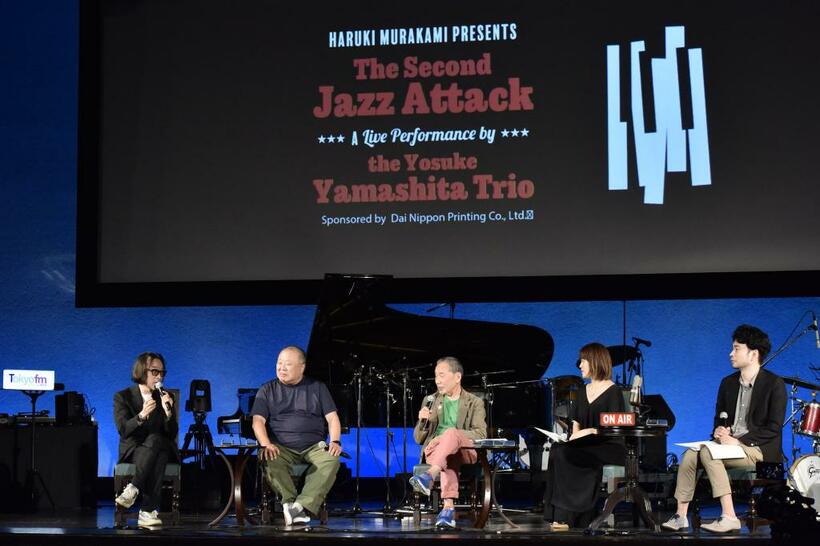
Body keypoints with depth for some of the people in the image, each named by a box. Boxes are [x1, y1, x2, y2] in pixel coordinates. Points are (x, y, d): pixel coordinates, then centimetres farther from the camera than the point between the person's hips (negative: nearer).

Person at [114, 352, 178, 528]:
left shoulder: (166, 398, 12)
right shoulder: (123, 397, 4)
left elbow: (172, 435, 3)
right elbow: (123, 430, -11)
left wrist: (168, 412, -16)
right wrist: (141, 415, -29)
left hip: (161, 449, 2)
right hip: (133, 451, -2)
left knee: (154, 439, -36)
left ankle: (134, 488, -45)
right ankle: (149, 511, -44)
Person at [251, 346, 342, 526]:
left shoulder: (317, 387, 15)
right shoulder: (267, 390, 13)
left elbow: (332, 418, 10)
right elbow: (258, 421, 3)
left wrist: (335, 441, -10)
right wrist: (265, 444, -17)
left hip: (313, 446, 0)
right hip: (281, 447, 0)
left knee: (331, 461, -33)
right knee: (270, 461, -35)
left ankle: (302, 506, -41)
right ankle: (290, 502, -36)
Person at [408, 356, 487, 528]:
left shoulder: (475, 403, 13)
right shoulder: (431, 401, 21)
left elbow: (481, 434, -3)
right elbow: (419, 438, 18)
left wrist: (448, 436, -17)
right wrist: (423, 421, -5)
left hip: (465, 451, -1)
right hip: (434, 449, 1)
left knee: (451, 432, -38)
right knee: (448, 458, -39)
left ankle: (429, 476, -57)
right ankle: (448, 507, -56)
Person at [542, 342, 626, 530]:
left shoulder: (613, 391, -1)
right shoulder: (583, 391, 20)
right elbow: (576, 422, 16)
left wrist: (590, 431, -20)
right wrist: (574, 434, -6)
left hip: (609, 446, -6)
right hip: (585, 445, 6)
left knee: (566, 455, -31)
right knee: (557, 450, -26)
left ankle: (565, 517, -29)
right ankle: (560, 514, -32)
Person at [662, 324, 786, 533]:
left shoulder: (775, 384, -7)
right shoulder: (728, 383, 14)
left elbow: (773, 428, -12)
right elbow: (719, 418, 21)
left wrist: (738, 441, -19)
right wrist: (719, 431, -4)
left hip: (759, 449, -7)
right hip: (730, 443, 7)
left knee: (708, 452, -30)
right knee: (690, 454, -18)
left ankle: (729, 517, -31)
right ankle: (681, 516, -18)